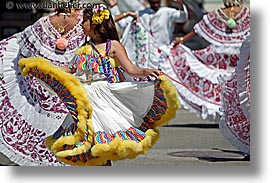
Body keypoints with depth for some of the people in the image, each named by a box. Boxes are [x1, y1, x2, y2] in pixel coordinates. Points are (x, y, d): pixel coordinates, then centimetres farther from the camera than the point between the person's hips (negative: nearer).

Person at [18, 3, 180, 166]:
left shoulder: (112, 46, -1)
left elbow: (130, 69, -9)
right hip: (86, 102, 6)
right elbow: (67, 71, 22)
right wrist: (38, 67, 20)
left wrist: (145, 71, -31)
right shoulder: (83, 51, 17)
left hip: (105, 101, -6)